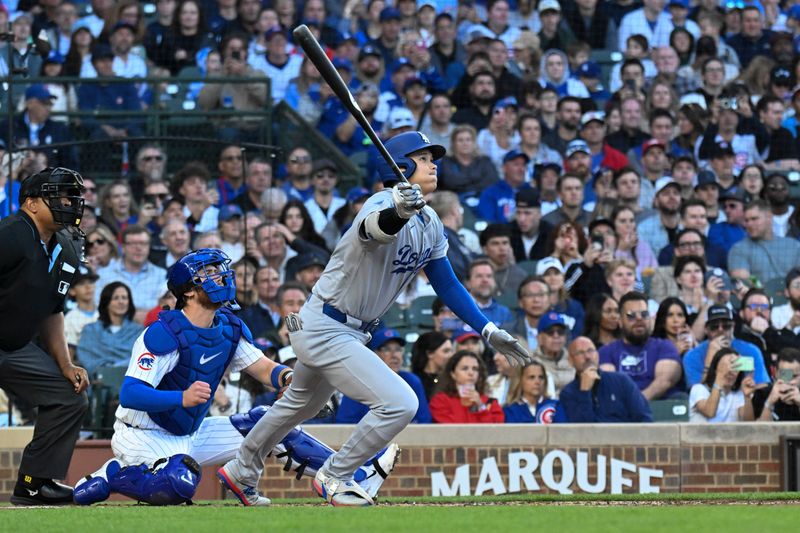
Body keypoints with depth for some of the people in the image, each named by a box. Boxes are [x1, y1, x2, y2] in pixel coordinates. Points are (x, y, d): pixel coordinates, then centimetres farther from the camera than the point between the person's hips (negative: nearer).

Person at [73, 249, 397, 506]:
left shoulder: (230, 328, 2)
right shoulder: (166, 334, -22)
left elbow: (264, 369, 2)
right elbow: (129, 394, -29)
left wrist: (288, 376, -23)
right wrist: (182, 398, -44)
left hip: (190, 435, 8)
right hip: (143, 436, -8)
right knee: (179, 485, -37)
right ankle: (113, 475, -10)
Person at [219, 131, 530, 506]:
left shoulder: (430, 224, 4)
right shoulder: (384, 204, -24)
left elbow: (447, 285, 11)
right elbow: (374, 227, -49)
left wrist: (488, 331, 4)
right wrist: (397, 212, -72)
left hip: (352, 332, 10)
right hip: (324, 330, -10)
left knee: (302, 405, 29)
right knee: (400, 404, -19)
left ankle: (242, 471, 50)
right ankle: (333, 478, -2)